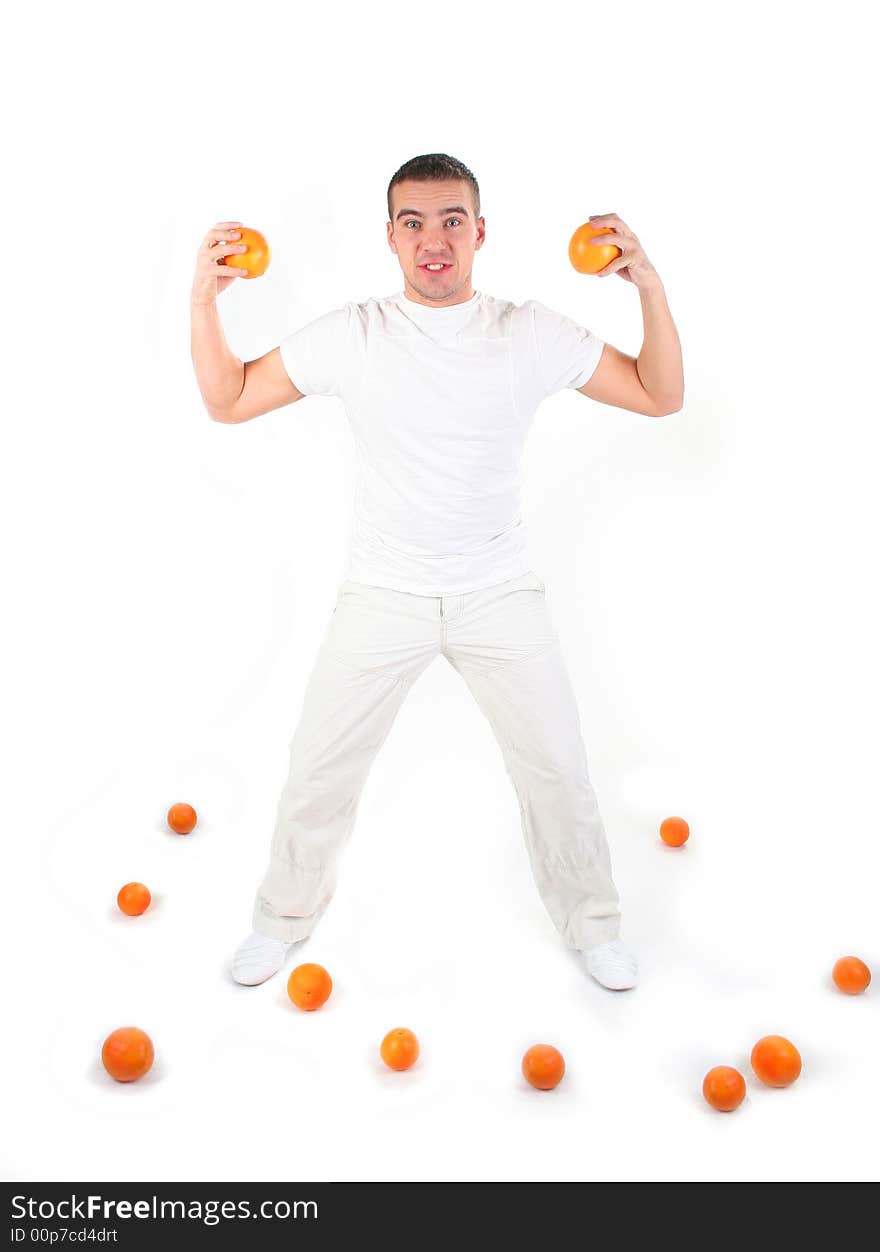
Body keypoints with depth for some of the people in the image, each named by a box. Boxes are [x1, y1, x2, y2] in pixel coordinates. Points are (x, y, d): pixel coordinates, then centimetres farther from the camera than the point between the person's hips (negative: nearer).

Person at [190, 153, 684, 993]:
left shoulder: (530, 334, -5)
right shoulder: (351, 337, -6)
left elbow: (660, 396, -3)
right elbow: (229, 402, 1)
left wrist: (649, 285, -16)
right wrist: (204, 301, -14)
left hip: (499, 594, 1)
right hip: (383, 595, 0)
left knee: (556, 766, 9)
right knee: (319, 767, 8)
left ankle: (590, 923, 35)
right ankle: (285, 917, 35)